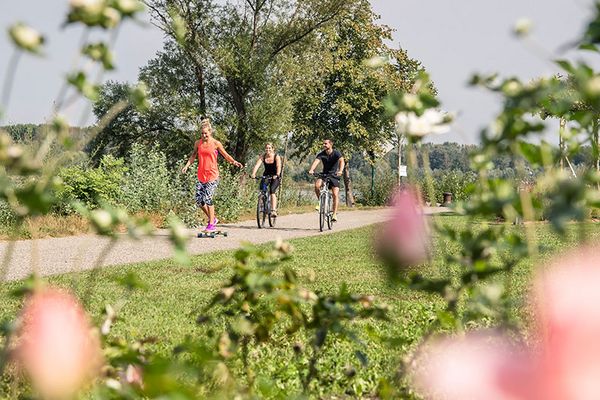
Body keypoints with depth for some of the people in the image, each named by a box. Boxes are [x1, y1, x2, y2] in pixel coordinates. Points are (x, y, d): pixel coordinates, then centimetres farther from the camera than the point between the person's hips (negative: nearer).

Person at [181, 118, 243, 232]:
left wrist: (234, 162, -11)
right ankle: (212, 219, 20)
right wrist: (187, 165, 7)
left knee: (207, 198, -14)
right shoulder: (198, 143, 7)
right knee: (199, 199, 0)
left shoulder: (216, 143, -3)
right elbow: (193, 155, 20)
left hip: (212, 175, -5)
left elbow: (226, 155, 5)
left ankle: (211, 225, -5)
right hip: (201, 175, 5)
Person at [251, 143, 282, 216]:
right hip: (266, 175, 4)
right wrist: (253, 173, -38)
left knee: (272, 190, -26)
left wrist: (277, 175, -46)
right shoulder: (262, 157, -7)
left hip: (275, 177, -3)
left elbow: (279, 166, -27)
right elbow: (257, 165, -21)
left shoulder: (276, 157, -13)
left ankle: (273, 210, -29)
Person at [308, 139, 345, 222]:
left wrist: (340, 171, -50)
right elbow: (316, 161, -22)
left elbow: (342, 161, -30)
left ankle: (334, 214, -4)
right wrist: (311, 170, -43)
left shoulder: (336, 153, -14)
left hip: (334, 175, -2)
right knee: (317, 184, -27)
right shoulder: (321, 154, -7)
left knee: (335, 194, -12)